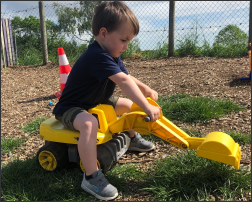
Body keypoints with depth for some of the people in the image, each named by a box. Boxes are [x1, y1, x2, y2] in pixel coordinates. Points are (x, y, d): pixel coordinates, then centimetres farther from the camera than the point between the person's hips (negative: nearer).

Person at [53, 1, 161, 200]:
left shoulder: (112, 55, 1)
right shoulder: (98, 56, -32)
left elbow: (128, 77, 6)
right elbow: (124, 82, -39)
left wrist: (146, 90, -9)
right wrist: (147, 108, -41)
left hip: (96, 102, 10)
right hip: (71, 109, -10)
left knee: (128, 104, 12)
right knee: (89, 123, -41)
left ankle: (132, 138, 35)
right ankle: (91, 177, -31)